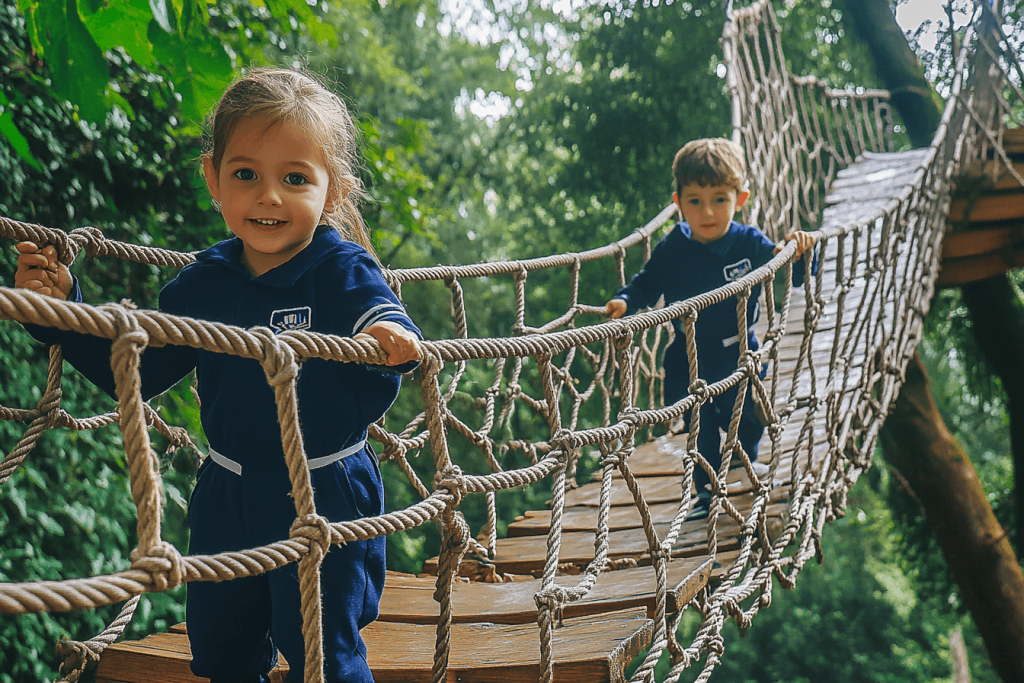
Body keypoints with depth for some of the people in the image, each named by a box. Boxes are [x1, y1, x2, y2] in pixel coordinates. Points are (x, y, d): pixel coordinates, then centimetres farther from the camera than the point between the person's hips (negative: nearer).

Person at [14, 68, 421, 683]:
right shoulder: (203, 284, -2)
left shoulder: (343, 272, -15)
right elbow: (135, 372, 5)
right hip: (229, 499, 5)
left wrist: (389, 340, -49)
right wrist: (64, 310, -5)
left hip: (324, 499, -5)